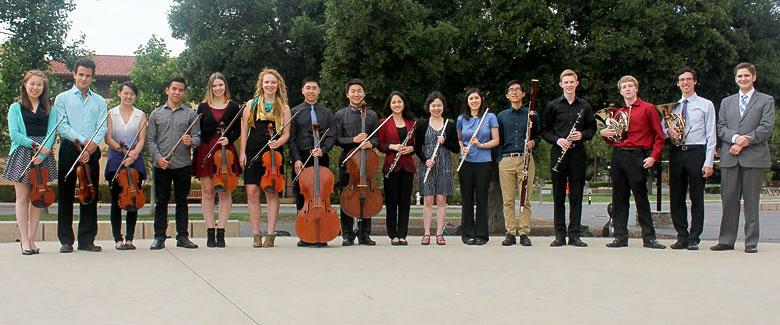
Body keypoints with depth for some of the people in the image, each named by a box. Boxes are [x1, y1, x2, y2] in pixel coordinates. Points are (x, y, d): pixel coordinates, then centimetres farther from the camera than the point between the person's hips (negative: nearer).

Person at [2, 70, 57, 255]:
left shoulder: (49, 110, 11)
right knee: (22, 198, -1)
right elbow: (14, 134, -3)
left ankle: (31, 239, 10)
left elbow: (51, 135, 0)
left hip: (43, 156, 1)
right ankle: (24, 240, 4)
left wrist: (42, 154, -15)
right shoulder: (15, 108, 7)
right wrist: (35, 145, -15)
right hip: (22, 154, -1)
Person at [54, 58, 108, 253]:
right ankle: (66, 240, 4)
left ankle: (87, 240, 8)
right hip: (69, 149, -2)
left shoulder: (99, 101, 16)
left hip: (92, 151, 2)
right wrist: (83, 141, -15)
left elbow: (102, 127, 4)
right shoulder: (62, 98, 10)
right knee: (66, 195, -1)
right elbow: (62, 126, -3)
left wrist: (92, 144, -13)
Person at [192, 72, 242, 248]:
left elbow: (237, 131, 7)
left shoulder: (233, 107, 7)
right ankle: (210, 233, 8)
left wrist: (228, 139, -12)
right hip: (205, 152, 1)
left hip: (226, 152, -1)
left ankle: (221, 233, 4)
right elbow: (198, 132, 10)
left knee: (225, 192, -1)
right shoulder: (203, 107, 10)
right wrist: (197, 151, -2)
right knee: (208, 192, 2)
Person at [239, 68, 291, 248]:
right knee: (252, 192, -4)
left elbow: (286, 133, 6)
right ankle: (256, 234, 4)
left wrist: (278, 143, -15)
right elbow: (244, 130, 11)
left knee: (272, 193, 0)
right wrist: (242, 152, 2)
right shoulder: (251, 104, 11)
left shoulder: (283, 108, 10)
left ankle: (270, 233, 5)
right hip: (253, 152, 1)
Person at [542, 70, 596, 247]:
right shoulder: (553, 105, 5)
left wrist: (583, 135, -6)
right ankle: (560, 235, 9)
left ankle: (574, 234, 8)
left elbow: (592, 127, 15)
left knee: (576, 195, 2)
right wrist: (556, 140, -11)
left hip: (578, 153, 1)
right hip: (558, 153, -1)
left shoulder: (584, 106, 9)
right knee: (558, 196, 2)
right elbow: (545, 130, 7)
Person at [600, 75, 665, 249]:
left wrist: (653, 157, -10)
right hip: (617, 155, 5)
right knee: (619, 197, 5)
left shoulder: (647, 108, 3)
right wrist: (604, 133, 1)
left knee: (641, 197, -3)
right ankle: (620, 236, 10)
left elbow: (659, 136, 1)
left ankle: (649, 237, 4)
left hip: (637, 157, -5)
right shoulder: (618, 112, 16)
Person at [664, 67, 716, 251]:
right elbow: (661, 128, 17)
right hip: (676, 153, 4)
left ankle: (694, 238, 5)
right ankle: (682, 237, 12)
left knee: (697, 197, -2)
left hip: (696, 152, -3)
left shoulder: (706, 105, 6)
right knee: (676, 197, 3)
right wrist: (668, 131, -9)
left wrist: (708, 163, -8)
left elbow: (711, 136, 1)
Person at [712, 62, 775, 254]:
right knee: (729, 200, 1)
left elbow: (766, 127, -3)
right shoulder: (726, 102, 19)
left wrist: (744, 142, -11)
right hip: (730, 158, 3)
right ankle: (726, 240, 7)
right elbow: (721, 128, 10)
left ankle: (751, 242, 6)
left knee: (751, 201, 0)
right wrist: (735, 137, -11)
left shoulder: (766, 101, 9)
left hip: (754, 157, -3)